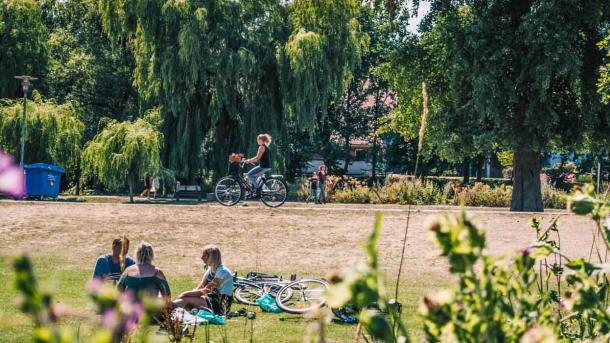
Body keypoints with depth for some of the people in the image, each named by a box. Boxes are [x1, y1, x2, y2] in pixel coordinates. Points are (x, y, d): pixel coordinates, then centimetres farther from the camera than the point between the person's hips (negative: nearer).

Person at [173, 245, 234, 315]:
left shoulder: (223, 272, -18)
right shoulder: (210, 269, 11)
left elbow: (205, 291, -22)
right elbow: (199, 288, 4)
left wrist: (185, 294, -19)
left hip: (220, 306, -8)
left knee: (186, 299, -22)